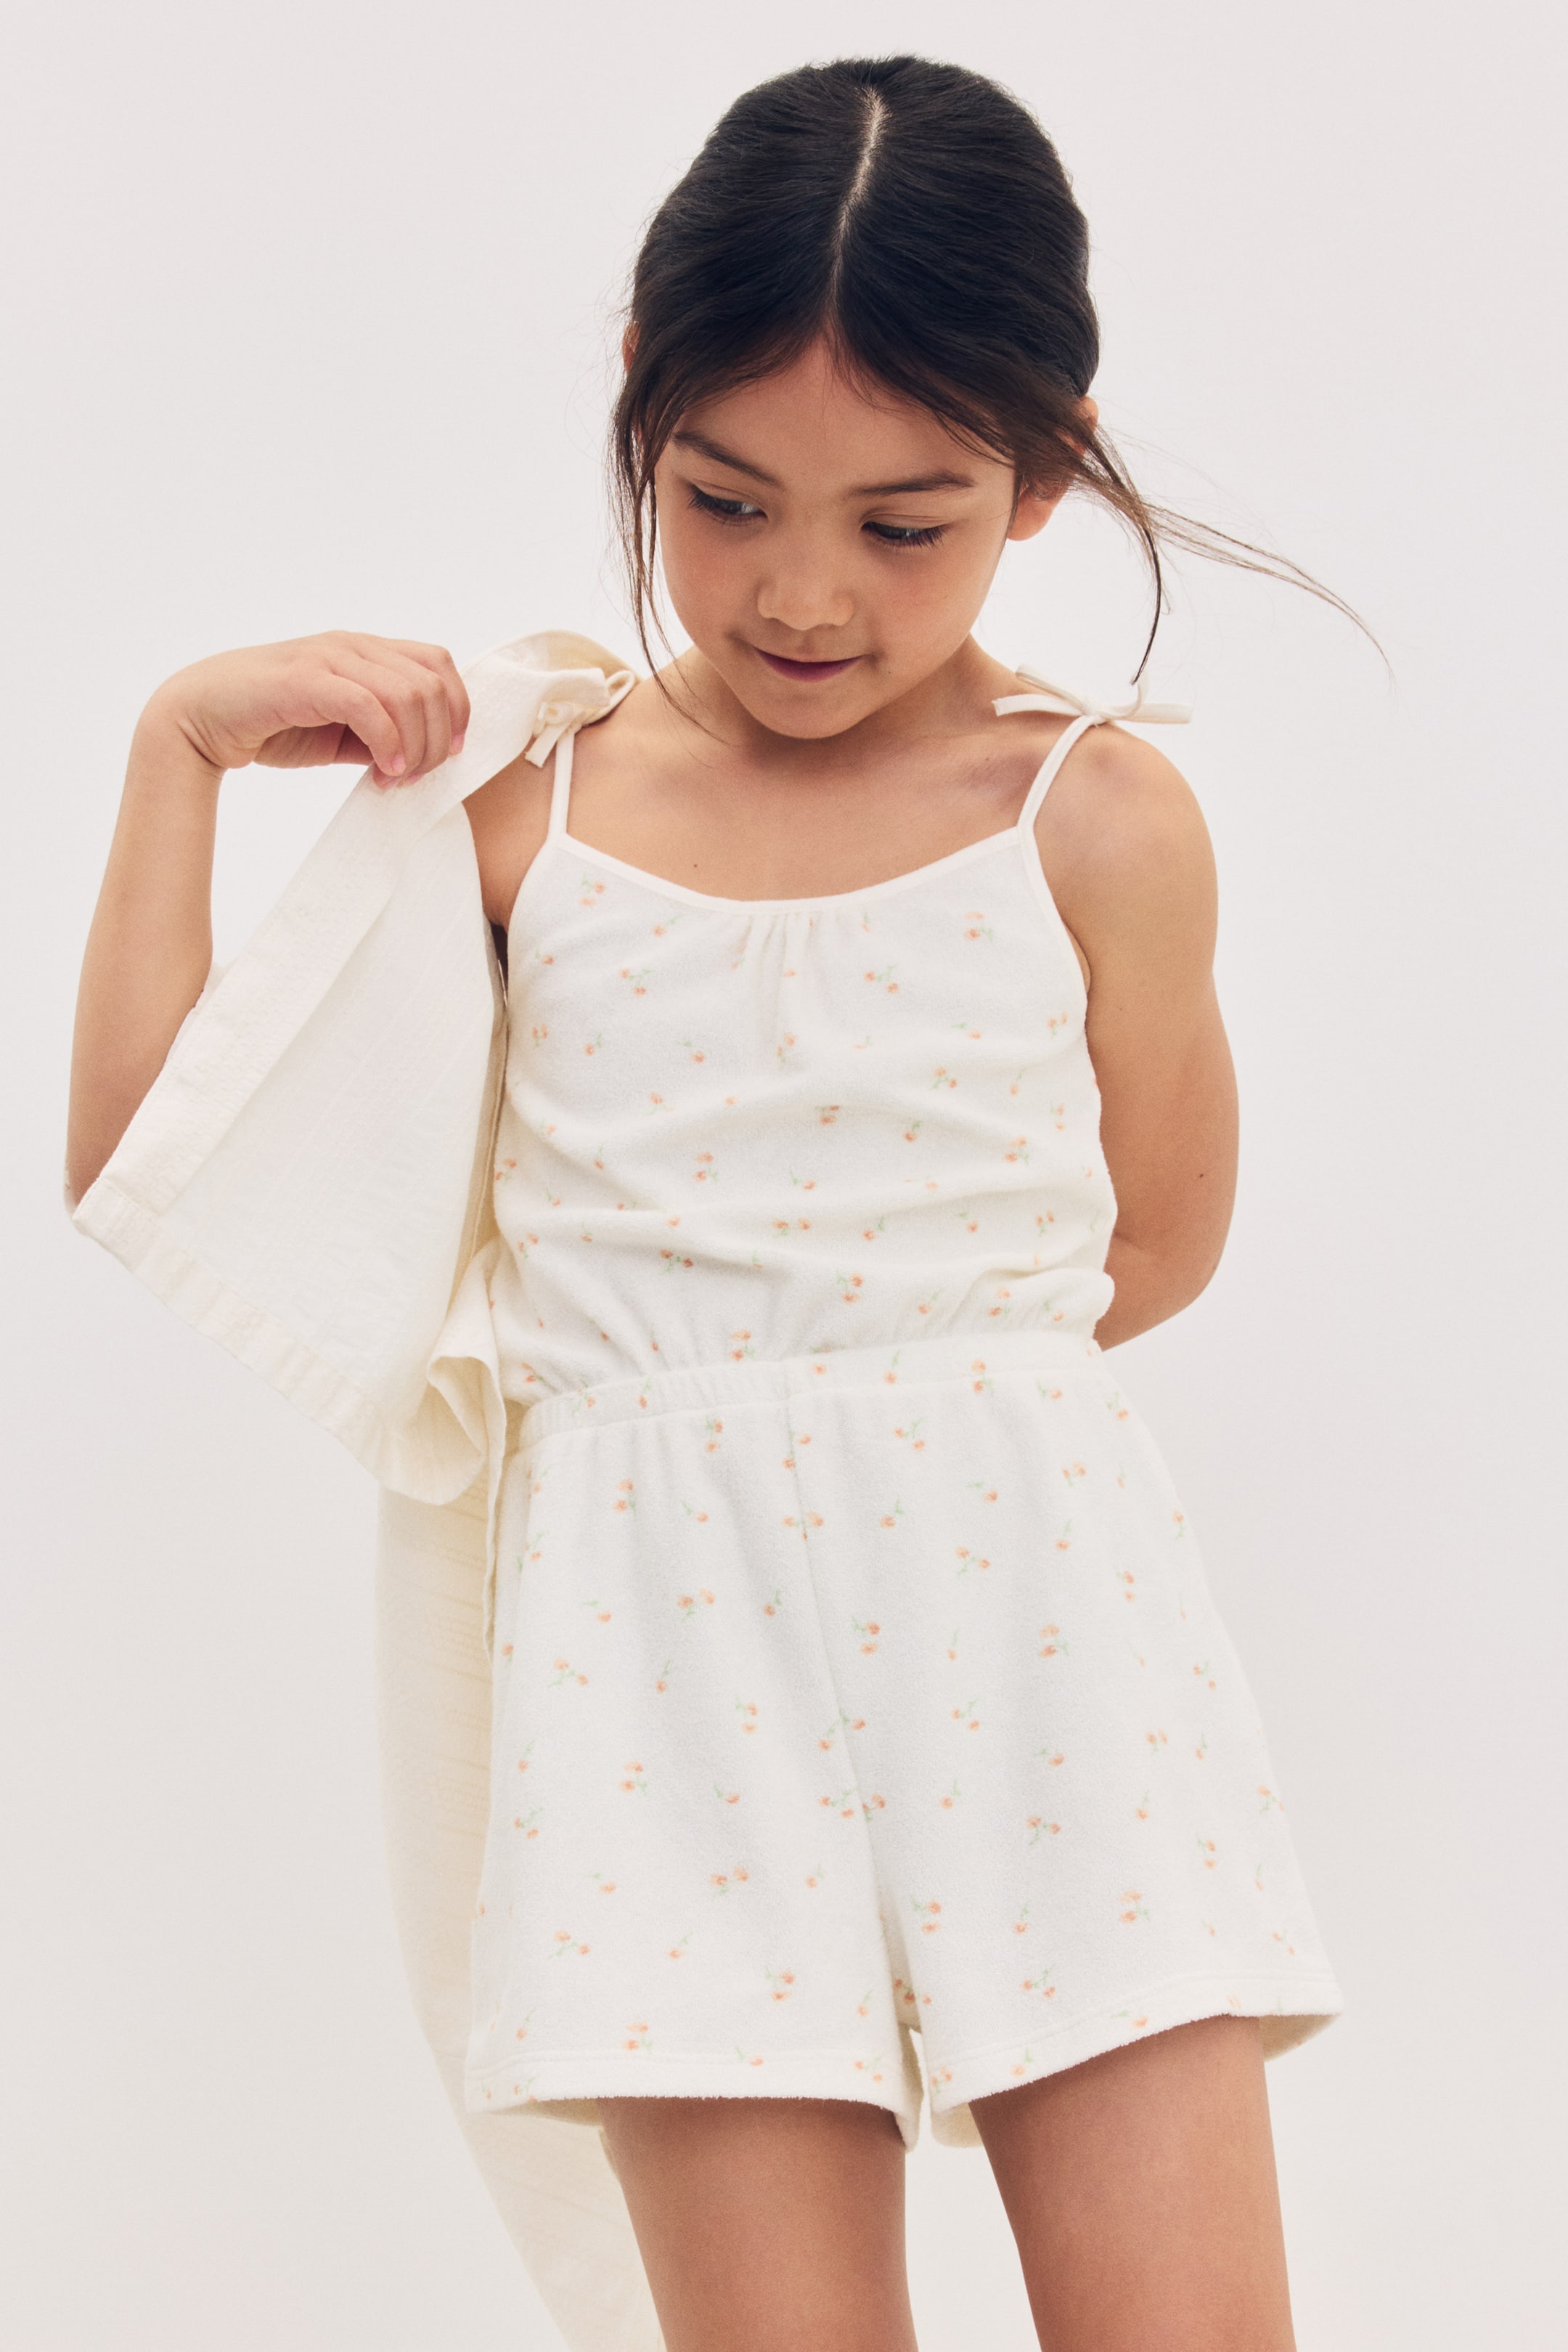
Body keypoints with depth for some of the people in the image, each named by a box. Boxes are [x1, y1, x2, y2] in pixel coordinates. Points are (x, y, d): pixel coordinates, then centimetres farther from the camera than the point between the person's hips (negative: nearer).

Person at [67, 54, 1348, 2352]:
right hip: (674, 1666, 1)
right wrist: (178, 748, 3)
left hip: (1033, 1639, 0)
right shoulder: (514, 794, 3)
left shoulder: (1102, 825, -1)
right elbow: (155, 1160, 6)